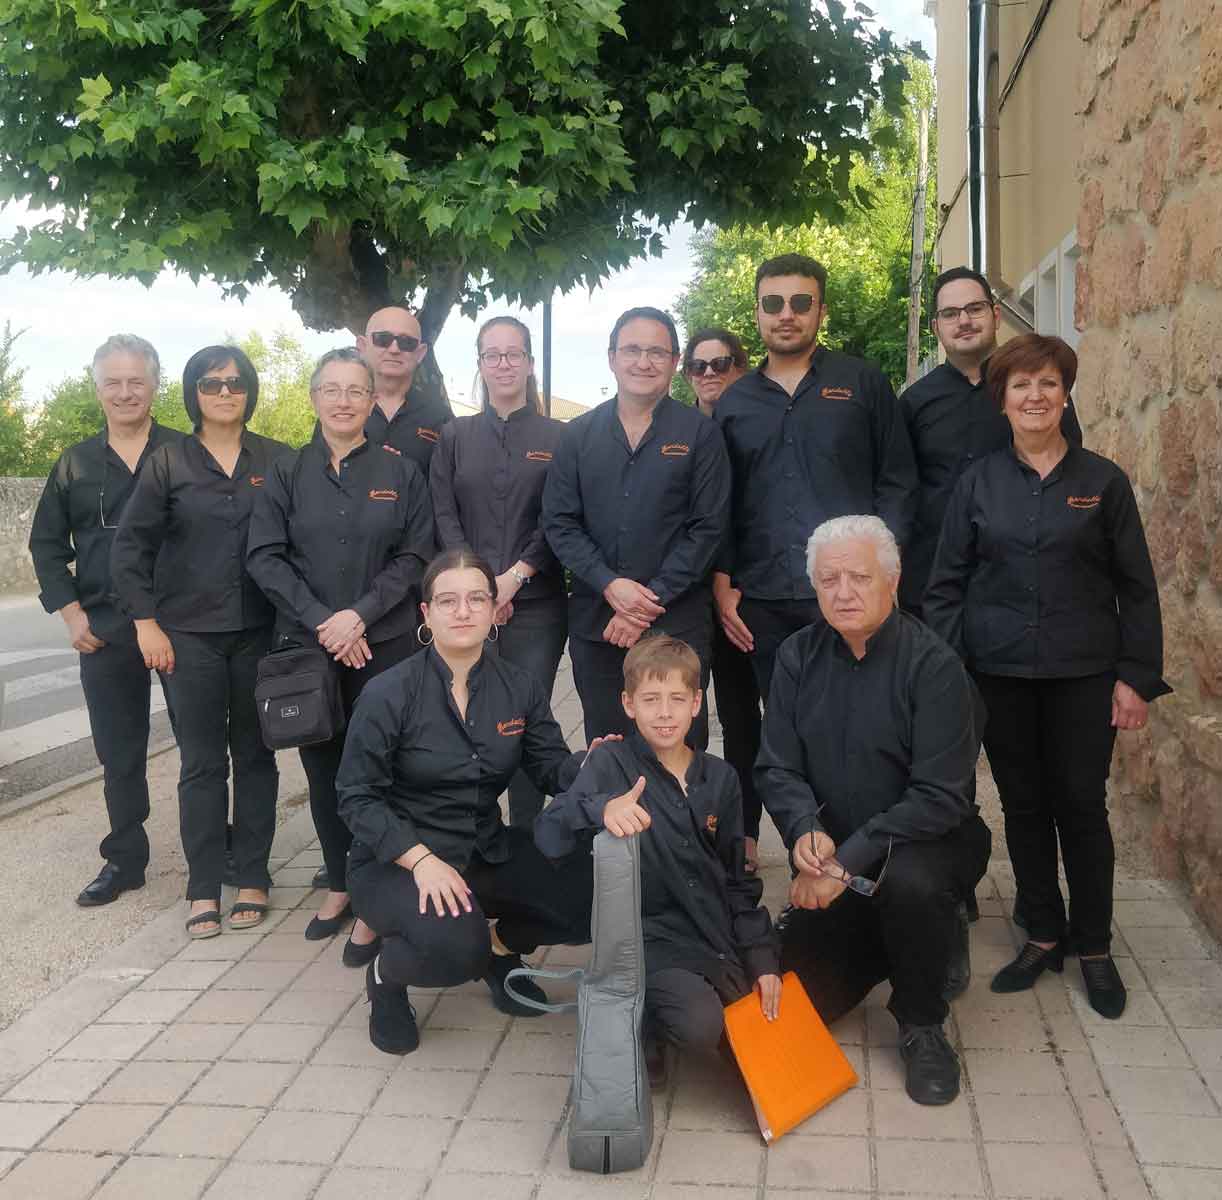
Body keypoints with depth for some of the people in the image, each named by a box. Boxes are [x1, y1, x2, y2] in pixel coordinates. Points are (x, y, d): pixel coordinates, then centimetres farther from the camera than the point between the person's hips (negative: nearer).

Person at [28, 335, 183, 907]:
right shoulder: (75, 463, 8)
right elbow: (46, 543, 12)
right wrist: (71, 612, 2)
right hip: (104, 629, 3)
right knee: (118, 751, 11)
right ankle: (124, 859, 24)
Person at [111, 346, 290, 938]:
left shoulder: (277, 461, 3)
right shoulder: (168, 462, 2)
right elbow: (130, 548, 2)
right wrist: (146, 622, -5)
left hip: (260, 632, 1)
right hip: (190, 635, 0)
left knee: (254, 755, 8)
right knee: (201, 762, 3)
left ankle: (252, 879, 18)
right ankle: (203, 887, 12)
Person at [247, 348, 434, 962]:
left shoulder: (400, 472, 4)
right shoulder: (286, 475, 6)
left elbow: (415, 556, -1)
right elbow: (264, 557, -1)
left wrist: (360, 615, -13)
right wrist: (321, 620, -12)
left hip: (384, 644, -1)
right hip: (306, 645, 2)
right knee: (322, 767, 10)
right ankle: (337, 883, 26)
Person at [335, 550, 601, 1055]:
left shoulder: (520, 688, 0)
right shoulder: (388, 695, -14)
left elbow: (553, 768, -2)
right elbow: (357, 797, -12)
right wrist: (421, 860, -25)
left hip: (488, 852, 5)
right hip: (395, 861, -5)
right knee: (456, 945, -35)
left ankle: (502, 946, 17)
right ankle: (387, 975, 3)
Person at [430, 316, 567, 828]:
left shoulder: (556, 437, 7)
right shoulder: (455, 436, 11)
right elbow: (444, 517, 3)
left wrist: (516, 576, -13)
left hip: (536, 604, -1)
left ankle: (526, 836, 11)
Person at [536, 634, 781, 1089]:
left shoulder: (720, 777, 6)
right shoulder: (612, 764, -7)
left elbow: (737, 877, 11)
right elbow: (549, 837, -21)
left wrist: (762, 956, 3)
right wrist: (601, 809, -41)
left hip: (719, 933, 5)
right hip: (652, 935, -5)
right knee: (701, 1026, -28)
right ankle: (644, 1024, 6)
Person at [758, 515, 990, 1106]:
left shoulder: (933, 664, -17)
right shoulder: (799, 657, -2)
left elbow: (940, 796, -22)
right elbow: (776, 769, -1)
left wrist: (849, 859, -27)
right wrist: (805, 830, -21)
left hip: (927, 839, -4)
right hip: (831, 854, 4)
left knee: (911, 881, -38)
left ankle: (922, 1025, -9)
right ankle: (882, 941, 29)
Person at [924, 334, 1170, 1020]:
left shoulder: (1103, 481, 1)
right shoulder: (980, 483, 4)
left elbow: (1136, 588, 2)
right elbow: (947, 584, 4)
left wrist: (1138, 677, -4)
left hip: (1082, 675, -1)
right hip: (1000, 673, 1)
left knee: (1082, 805, 4)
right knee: (1023, 805, 9)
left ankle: (1094, 947, 21)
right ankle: (1045, 935, 25)